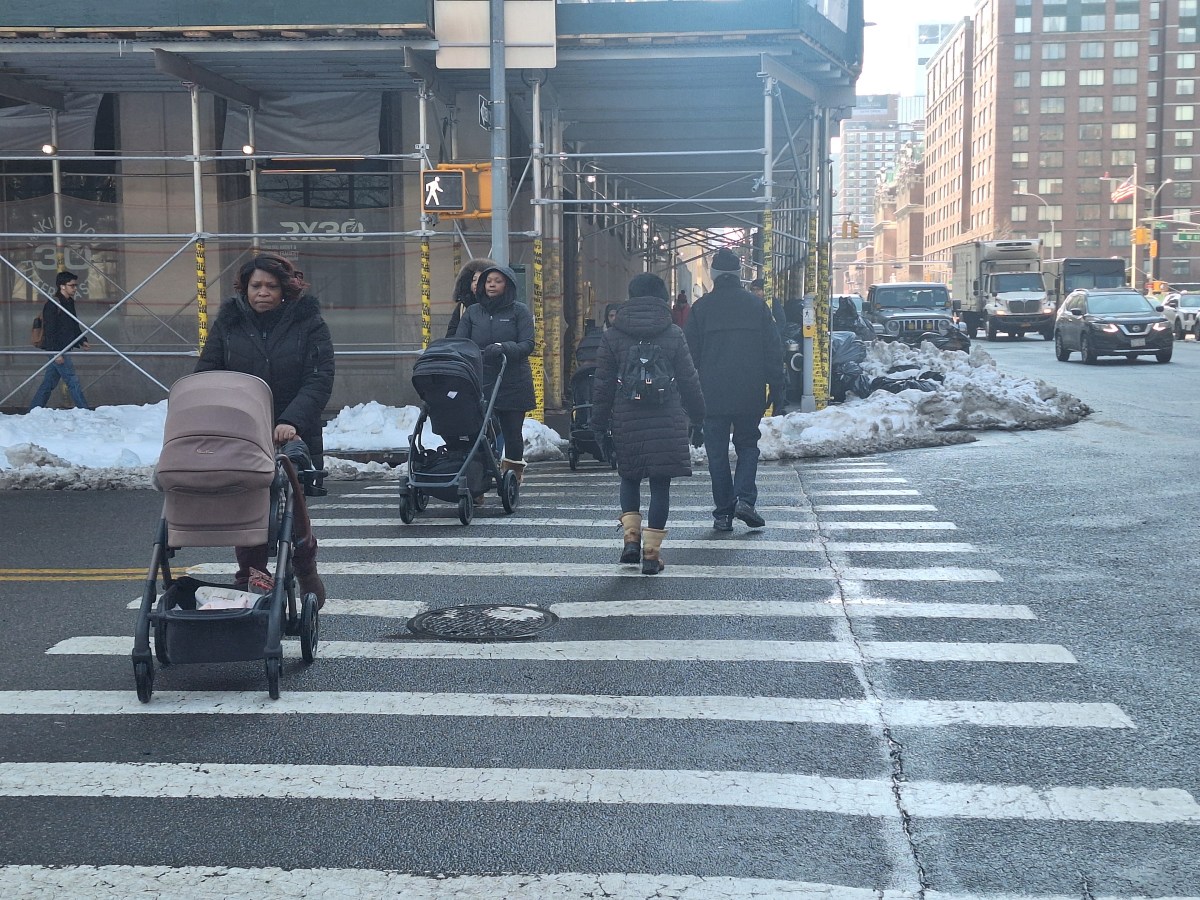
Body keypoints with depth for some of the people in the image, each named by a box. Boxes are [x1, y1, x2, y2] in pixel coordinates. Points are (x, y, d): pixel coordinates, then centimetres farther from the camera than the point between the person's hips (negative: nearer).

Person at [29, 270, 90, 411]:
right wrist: (56, 352, -22)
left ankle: (33, 411, 16)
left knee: (48, 383, 11)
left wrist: (82, 341, 10)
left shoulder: (69, 303, 15)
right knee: (73, 382, -8)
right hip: (57, 351, -9)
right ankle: (84, 411, -7)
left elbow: (74, 326, 26)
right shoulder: (52, 304, -13)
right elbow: (49, 330, -17)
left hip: (64, 350, 9)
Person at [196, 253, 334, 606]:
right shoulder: (228, 323, 6)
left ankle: (306, 571, 24)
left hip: (292, 436, -2)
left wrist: (292, 421, -24)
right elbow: (205, 375, 5)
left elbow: (319, 379, -9)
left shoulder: (307, 323, 0)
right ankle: (249, 580, 16)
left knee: (292, 509, 1)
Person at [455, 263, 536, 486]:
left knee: (512, 432, 4)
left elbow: (527, 344, -6)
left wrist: (503, 348, -22)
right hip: (480, 382, 1)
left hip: (513, 383, -1)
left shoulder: (519, 311, 4)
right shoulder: (472, 312, 13)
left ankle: (514, 474, 20)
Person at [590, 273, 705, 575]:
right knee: (660, 483, 4)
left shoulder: (613, 336, 1)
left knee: (630, 477, 20)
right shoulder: (673, 334, -1)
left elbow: (603, 384, 3)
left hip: (627, 421, 1)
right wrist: (697, 417, 15)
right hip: (667, 422, -1)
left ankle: (631, 536, 7)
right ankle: (652, 552, 4)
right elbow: (689, 381, 3)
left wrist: (599, 422, 10)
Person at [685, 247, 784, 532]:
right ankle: (744, 498, -5)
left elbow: (690, 354, 1)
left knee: (717, 452, 6)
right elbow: (774, 351, 3)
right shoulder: (757, 305, 3)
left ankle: (723, 512, 5)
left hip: (712, 394, -1)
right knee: (748, 445, 14)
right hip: (749, 394, 1)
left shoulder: (700, 308, 0)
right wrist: (777, 390, 8)